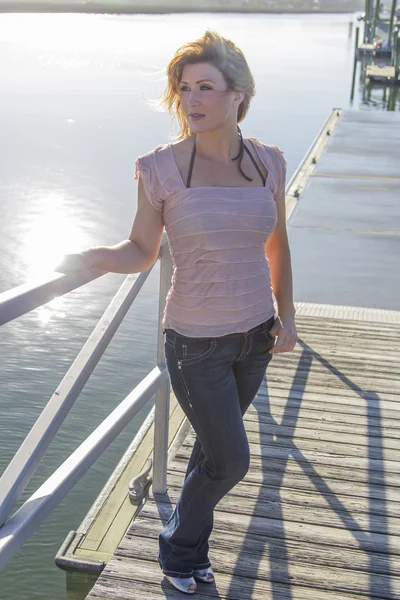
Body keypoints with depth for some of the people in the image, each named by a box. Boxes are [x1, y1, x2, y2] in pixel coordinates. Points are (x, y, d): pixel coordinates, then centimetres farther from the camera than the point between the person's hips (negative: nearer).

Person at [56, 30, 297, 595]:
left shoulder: (268, 162, -2)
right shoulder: (162, 167, -13)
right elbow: (142, 251, -8)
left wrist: (285, 315, 10)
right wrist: (93, 256, -27)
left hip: (256, 334, 4)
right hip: (197, 341, -4)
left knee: (215, 443, 19)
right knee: (231, 461, 5)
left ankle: (192, 528, 46)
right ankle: (179, 550, 33)